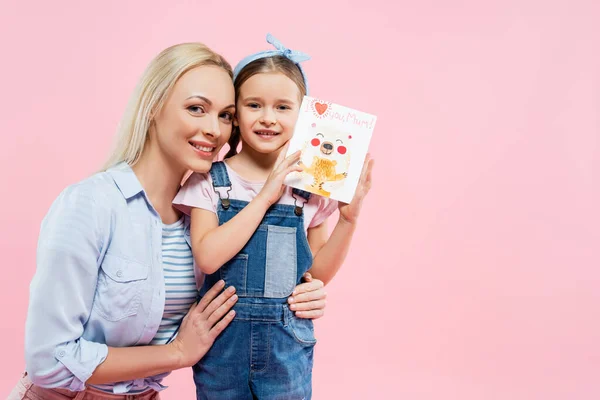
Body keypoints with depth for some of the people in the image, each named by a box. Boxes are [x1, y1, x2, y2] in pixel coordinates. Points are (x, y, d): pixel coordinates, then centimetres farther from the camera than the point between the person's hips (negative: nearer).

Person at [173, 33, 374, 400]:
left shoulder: (310, 186, -2)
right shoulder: (210, 181, -6)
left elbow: (318, 272, 3)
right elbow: (207, 257, -20)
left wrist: (349, 218, -11)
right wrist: (265, 196, -21)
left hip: (288, 342, 1)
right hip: (223, 339, -1)